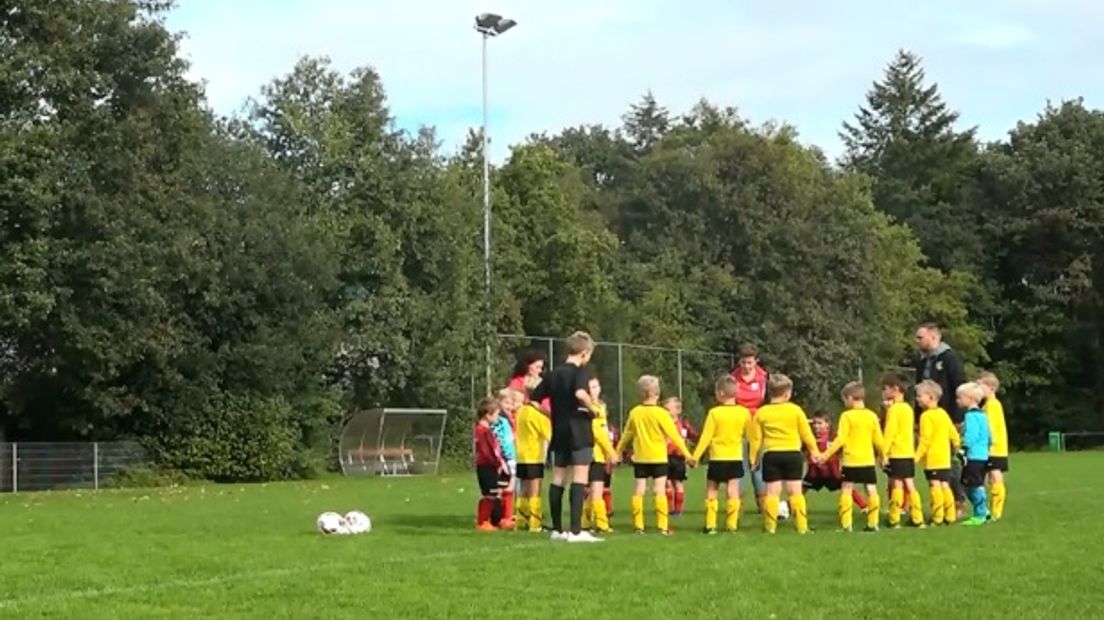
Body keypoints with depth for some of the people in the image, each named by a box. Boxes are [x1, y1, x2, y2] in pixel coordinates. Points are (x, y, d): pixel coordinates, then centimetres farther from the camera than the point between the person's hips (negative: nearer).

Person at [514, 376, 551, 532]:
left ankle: (521, 521, 14)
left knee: (524, 490, 13)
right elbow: (549, 431, -11)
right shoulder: (536, 412, -14)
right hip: (534, 457, -8)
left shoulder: (521, 411, 11)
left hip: (522, 456, 8)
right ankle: (535, 523, -7)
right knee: (535, 491, -6)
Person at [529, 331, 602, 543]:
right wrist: (592, 409, -13)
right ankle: (576, 531, -15)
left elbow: (534, 399, 13)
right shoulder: (579, 372, -9)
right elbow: (580, 393, -30)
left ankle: (557, 529, 16)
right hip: (579, 432, -7)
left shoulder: (553, 375, 11)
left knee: (558, 479, 12)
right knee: (580, 479, -8)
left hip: (559, 433, 7)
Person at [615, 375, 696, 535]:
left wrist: (618, 451, 24)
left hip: (640, 458, 4)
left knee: (638, 490, 6)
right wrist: (687, 454, -5)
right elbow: (674, 435, -10)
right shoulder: (661, 413, -11)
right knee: (660, 490, -3)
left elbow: (626, 435, 10)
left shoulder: (634, 413, 1)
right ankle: (662, 526, -7)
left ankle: (638, 525, 6)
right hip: (658, 457, -4)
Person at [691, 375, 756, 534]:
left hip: (717, 458, -2)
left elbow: (706, 437, -8)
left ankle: (710, 525, 2)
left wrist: (695, 456, -2)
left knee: (711, 492, 7)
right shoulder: (744, 412, -1)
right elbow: (751, 436, 4)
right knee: (733, 492, 3)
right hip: (736, 458, 2)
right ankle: (732, 525, -1)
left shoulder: (714, 413, -9)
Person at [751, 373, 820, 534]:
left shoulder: (761, 412, 1)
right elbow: (806, 434, 6)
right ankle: (801, 526, 1)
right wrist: (814, 450, 18)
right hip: (792, 453, 0)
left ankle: (770, 526, -1)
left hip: (771, 455, 0)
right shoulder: (795, 410, 0)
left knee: (772, 492, 3)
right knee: (795, 491, 4)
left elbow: (756, 438, 2)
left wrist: (753, 456, 11)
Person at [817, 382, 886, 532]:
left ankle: (846, 524, -3)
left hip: (851, 461, -3)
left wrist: (826, 454, -11)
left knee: (846, 490, 3)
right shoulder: (872, 416, 5)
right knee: (871, 490, 7)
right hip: (868, 460, 3)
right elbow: (878, 440, 9)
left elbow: (840, 439, -13)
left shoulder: (847, 416, -7)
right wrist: (883, 455, 24)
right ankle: (873, 523, 4)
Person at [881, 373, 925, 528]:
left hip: (896, 453, -8)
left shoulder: (893, 408, -10)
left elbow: (889, 432, -15)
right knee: (910, 485, 9)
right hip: (909, 453, 8)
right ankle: (917, 518, 9)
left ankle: (895, 519, -4)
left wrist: (883, 452, -13)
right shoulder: (908, 408, 14)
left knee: (896, 485, -5)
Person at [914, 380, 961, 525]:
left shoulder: (926, 416, -12)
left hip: (931, 460, -8)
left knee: (935, 486, -6)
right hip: (945, 458, 8)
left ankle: (937, 517, -6)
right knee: (945, 486, 10)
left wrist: (917, 456, -15)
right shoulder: (943, 413, 12)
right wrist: (956, 445, 29)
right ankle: (949, 516, 11)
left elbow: (925, 439, -17)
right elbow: (954, 433, 16)